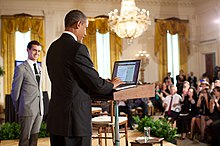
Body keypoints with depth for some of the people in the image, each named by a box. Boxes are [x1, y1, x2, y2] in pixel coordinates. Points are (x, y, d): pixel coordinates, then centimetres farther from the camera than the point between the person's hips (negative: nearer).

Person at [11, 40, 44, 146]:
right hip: (27, 109, -6)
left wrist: (41, 107, 15)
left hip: (39, 109, 6)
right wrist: (18, 109, 2)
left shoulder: (39, 68, 14)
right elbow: (15, 91, -5)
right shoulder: (21, 68, -8)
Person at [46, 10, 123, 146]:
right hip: (75, 120, -8)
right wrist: (112, 84, 7)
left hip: (56, 118, 8)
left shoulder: (53, 47, 10)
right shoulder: (78, 48, -16)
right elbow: (97, 85, -14)